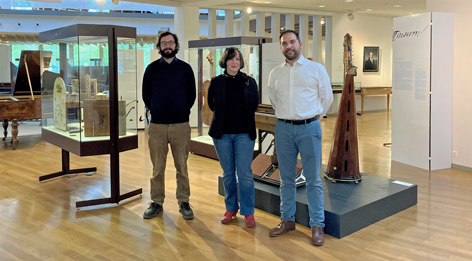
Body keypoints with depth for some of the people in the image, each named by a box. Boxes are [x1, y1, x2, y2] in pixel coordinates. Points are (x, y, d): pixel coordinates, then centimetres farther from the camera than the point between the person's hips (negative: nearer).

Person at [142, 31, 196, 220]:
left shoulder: (185, 68, 6)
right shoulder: (152, 68, 7)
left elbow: (191, 95, 10)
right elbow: (146, 94, 12)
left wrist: (182, 111, 5)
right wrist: (156, 111, 7)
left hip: (181, 125, 0)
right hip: (157, 125, 1)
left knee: (182, 167, 5)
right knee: (157, 167, 6)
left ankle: (183, 202, 15)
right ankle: (157, 202, 17)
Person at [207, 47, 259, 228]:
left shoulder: (249, 82, 3)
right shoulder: (216, 82, 3)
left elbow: (254, 106, 8)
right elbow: (212, 105, 11)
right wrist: (224, 117, 9)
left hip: (244, 133, -1)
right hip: (222, 133, 1)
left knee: (245, 174, -3)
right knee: (228, 174, 10)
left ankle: (248, 212, 10)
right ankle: (231, 208, 26)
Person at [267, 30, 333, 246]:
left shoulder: (316, 69, 2)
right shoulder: (275, 73, 10)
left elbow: (327, 97, 9)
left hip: (309, 128, -3)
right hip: (283, 129, 3)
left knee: (313, 179, 0)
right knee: (286, 178, 10)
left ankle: (317, 225, 8)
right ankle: (287, 220, 22)